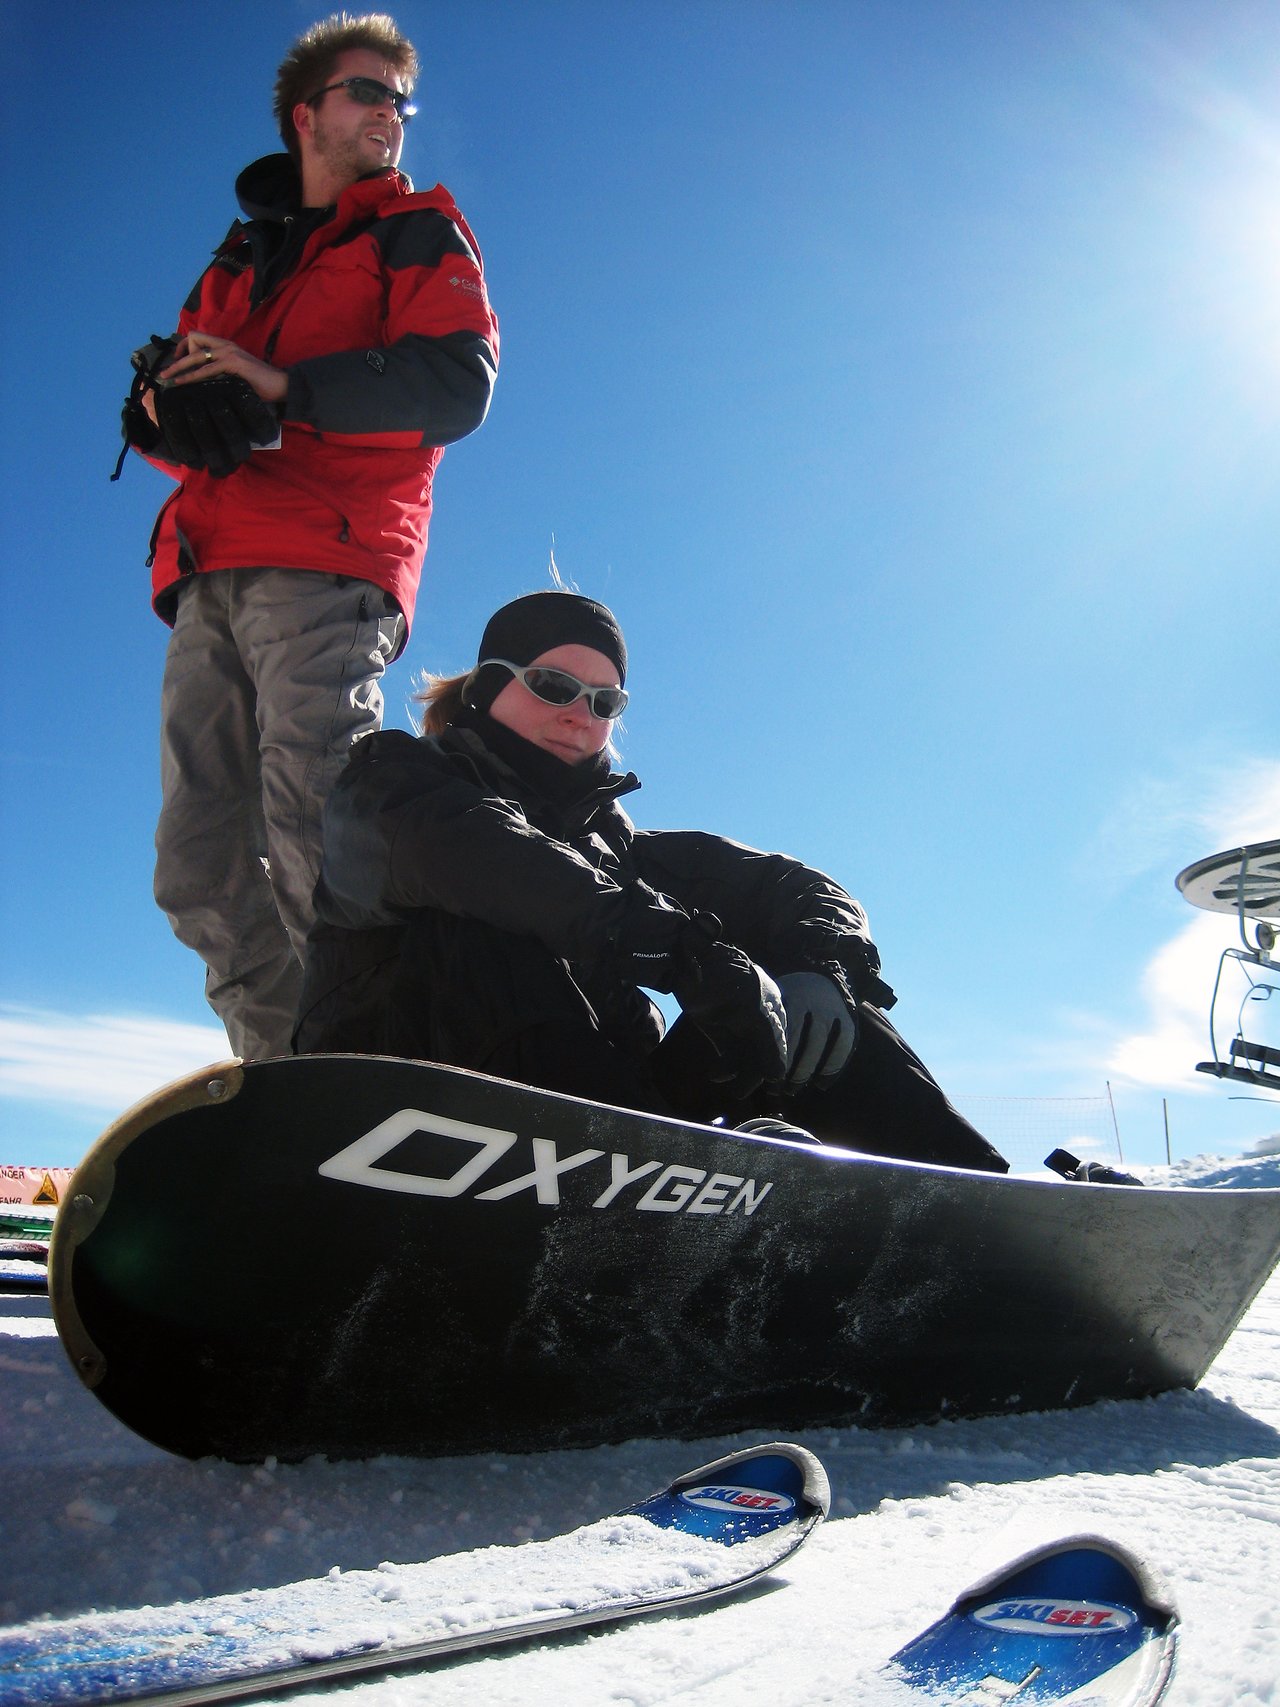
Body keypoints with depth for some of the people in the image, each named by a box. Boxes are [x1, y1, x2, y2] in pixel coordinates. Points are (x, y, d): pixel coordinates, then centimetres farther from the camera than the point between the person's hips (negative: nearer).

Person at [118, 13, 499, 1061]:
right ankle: (285, 1070, 2)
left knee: (313, 841, -20)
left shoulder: (418, 231, 15)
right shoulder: (242, 255, 31)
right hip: (211, 579, 6)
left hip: (324, 575, -6)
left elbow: (458, 384, -4)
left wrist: (284, 385, -9)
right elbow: (164, 396, 26)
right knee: (200, 870, -2)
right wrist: (164, 406, 1)